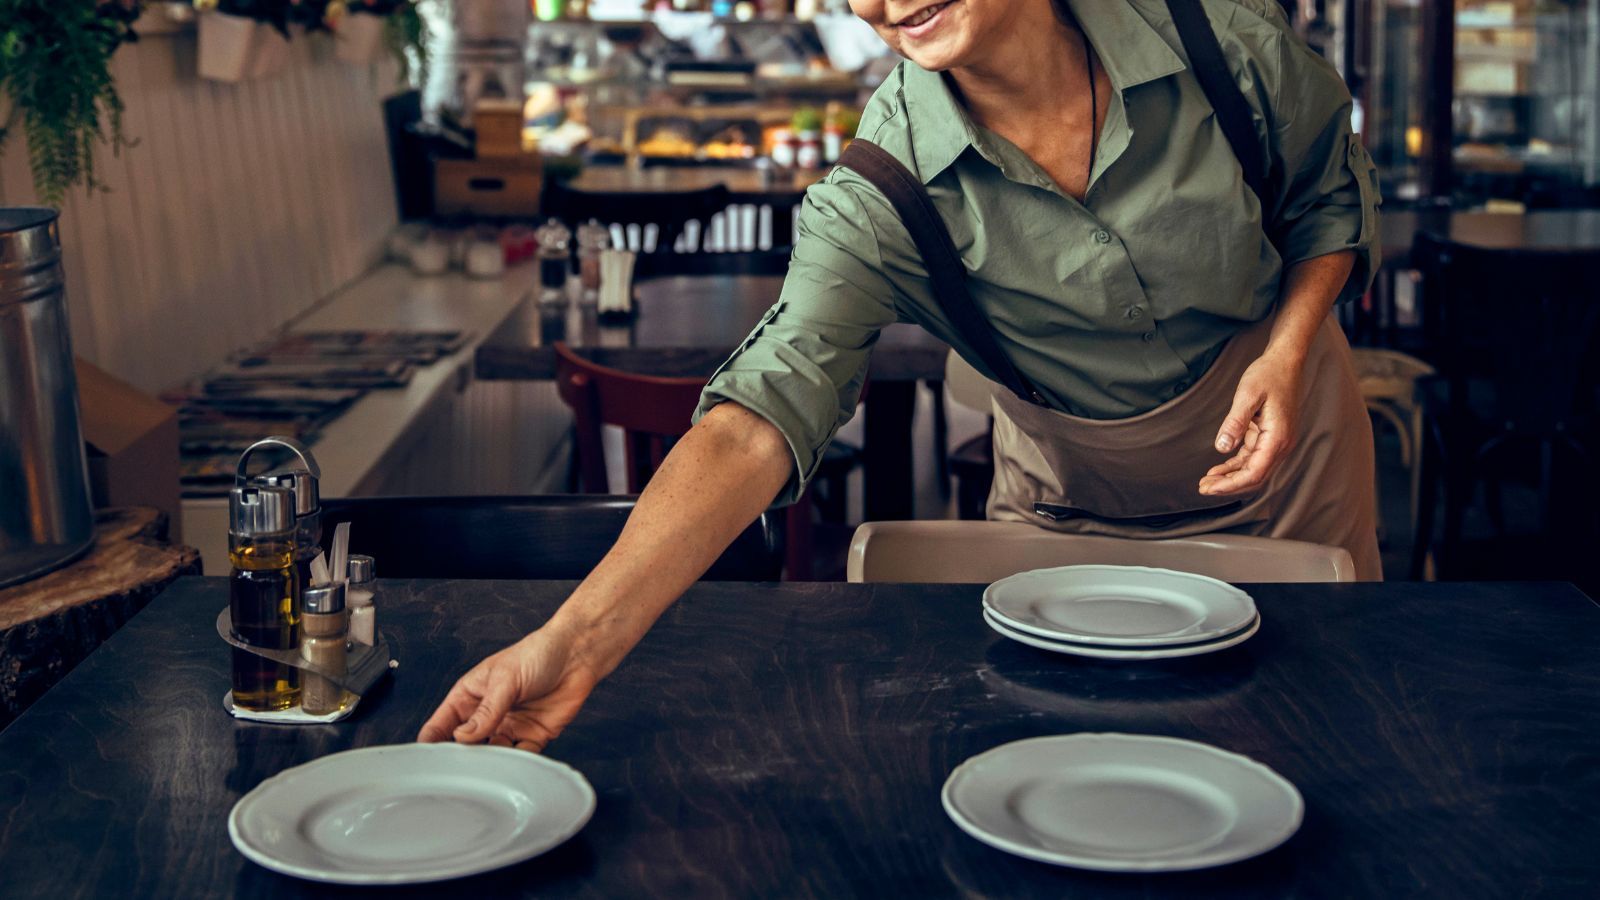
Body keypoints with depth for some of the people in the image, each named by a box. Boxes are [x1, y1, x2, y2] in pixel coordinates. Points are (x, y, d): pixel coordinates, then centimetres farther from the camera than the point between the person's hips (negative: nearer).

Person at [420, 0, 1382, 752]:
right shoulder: (880, 192, -29)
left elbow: (1333, 193, -2)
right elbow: (764, 414, -40)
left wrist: (1287, 352, -21)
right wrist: (577, 639, -52)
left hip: (1280, 444, 2)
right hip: (1071, 494, -1)